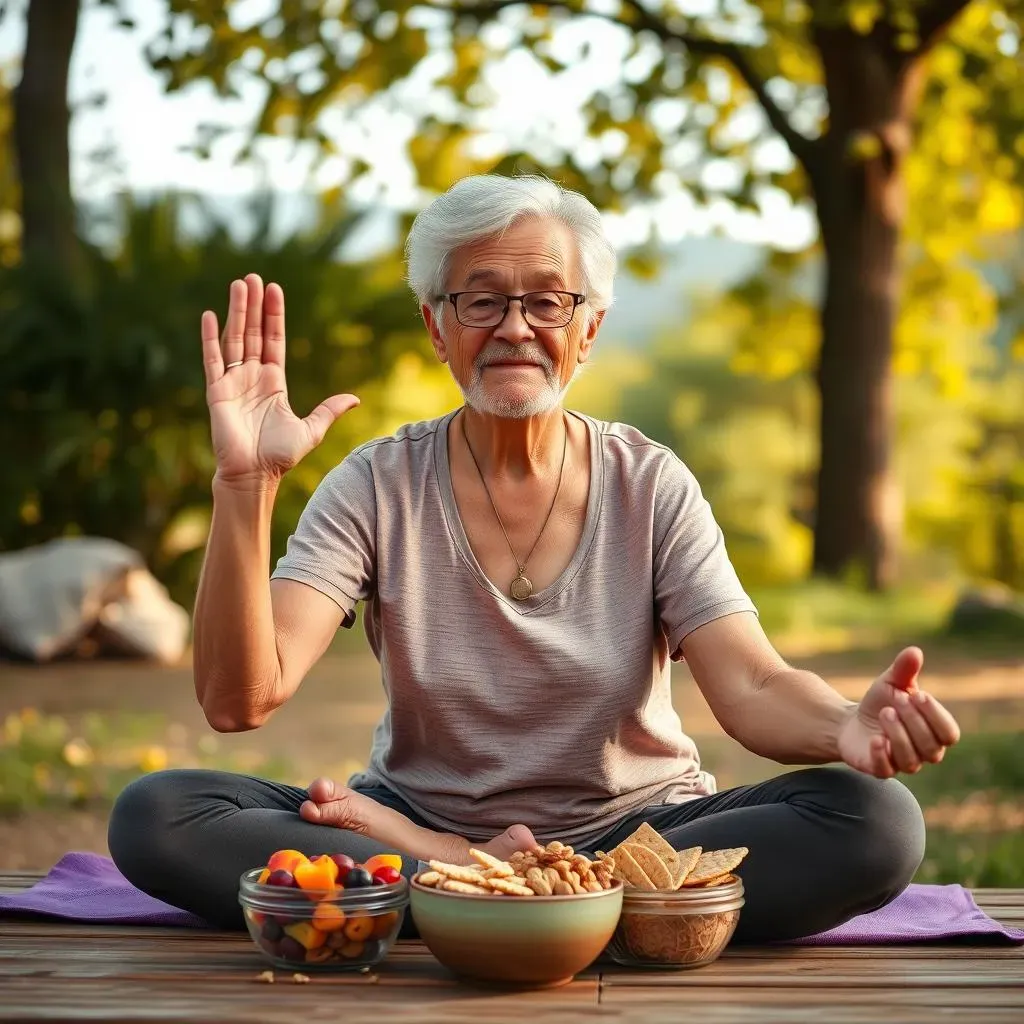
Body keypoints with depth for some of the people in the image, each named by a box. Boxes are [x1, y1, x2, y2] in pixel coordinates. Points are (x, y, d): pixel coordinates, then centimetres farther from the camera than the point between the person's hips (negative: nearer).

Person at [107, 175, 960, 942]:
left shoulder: (651, 487, -2)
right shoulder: (378, 488, -5)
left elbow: (753, 689, -14)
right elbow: (239, 700, -16)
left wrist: (850, 726, -37)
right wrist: (245, 489, -29)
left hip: (638, 832, 1)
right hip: (422, 823, -1)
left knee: (877, 819, -26)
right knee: (154, 816, -23)